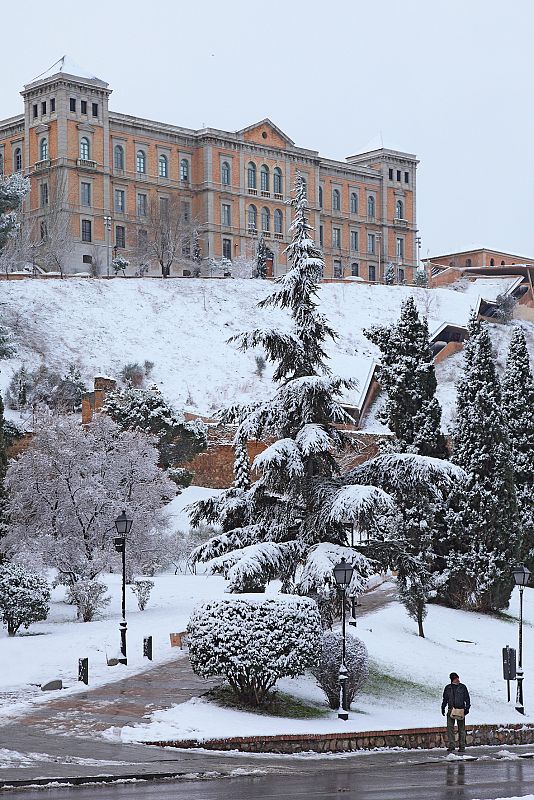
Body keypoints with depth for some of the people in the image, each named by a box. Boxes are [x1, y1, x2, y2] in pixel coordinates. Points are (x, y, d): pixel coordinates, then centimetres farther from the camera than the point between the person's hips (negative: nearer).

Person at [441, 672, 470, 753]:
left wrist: (467, 707, -4)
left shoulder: (462, 687, 4)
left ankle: (462, 747, 8)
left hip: (461, 710, -1)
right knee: (450, 728, -9)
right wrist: (443, 708, 9)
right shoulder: (448, 688, 9)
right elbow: (445, 699, 16)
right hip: (451, 710, 1)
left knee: (461, 729, 3)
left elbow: (467, 698, 6)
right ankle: (451, 745, -9)